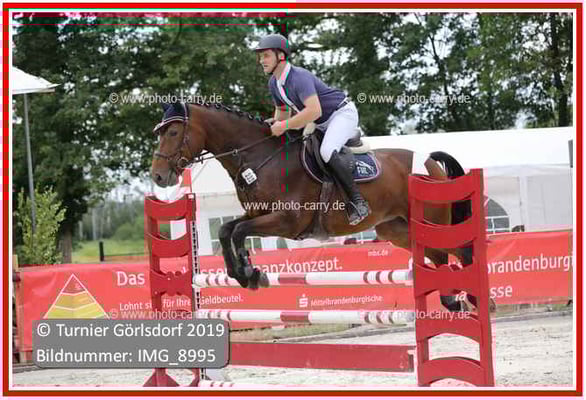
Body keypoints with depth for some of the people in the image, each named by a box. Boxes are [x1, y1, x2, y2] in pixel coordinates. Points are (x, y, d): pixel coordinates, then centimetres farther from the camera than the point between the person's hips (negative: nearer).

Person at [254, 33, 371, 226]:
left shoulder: (299, 77, -28)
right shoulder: (274, 83, 2)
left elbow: (314, 111, -40)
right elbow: (282, 112, 20)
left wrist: (284, 125, -36)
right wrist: (273, 126, 1)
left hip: (343, 113, -10)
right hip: (322, 123, 10)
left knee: (327, 152, -32)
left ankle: (358, 202, -29)